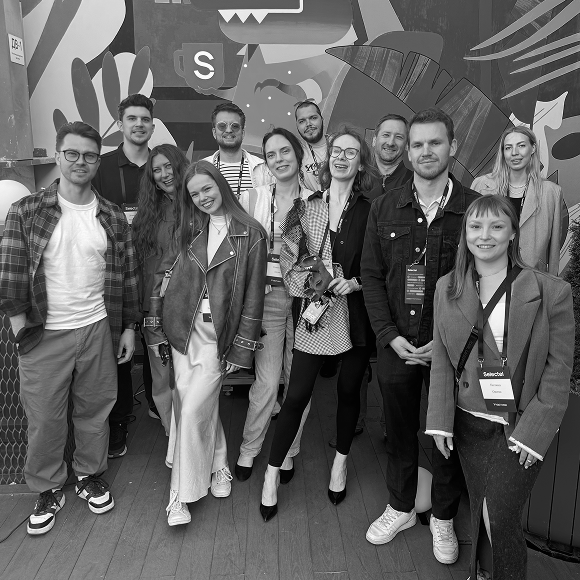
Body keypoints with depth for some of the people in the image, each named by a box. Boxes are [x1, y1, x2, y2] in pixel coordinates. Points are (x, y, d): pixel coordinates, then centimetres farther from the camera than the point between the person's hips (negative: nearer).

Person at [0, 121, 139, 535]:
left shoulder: (113, 218, 3)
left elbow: (127, 275, 6)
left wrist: (129, 328, 5)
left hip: (98, 330, 2)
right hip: (44, 335, -2)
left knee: (95, 409, 14)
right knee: (45, 418, 9)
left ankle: (90, 475, 36)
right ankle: (48, 490, 30)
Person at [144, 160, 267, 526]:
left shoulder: (250, 233, -5)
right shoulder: (188, 230, 8)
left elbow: (253, 295, -5)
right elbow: (164, 275, 8)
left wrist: (241, 348, -6)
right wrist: (155, 327, 3)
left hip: (218, 335, -4)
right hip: (182, 329, 4)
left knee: (193, 410, -6)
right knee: (203, 404, 9)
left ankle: (181, 495, 12)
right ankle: (218, 467, 34)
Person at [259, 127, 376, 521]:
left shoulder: (370, 212, 0)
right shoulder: (307, 207, 4)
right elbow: (290, 262, 3)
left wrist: (355, 282, -14)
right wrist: (312, 282, -13)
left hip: (356, 314, 0)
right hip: (315, 311, 0)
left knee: (349, 390, 14)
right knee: (296, 396, 1)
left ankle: (341, 462, 38)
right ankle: (273, 473, 18)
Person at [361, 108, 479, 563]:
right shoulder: (384, 209, 2)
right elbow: (372, 276, 3)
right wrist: (391, 336, -7)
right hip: (396, 344, 2)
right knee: (399, 430, 17)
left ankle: (443, 518, 37)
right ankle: (401, 508, 40)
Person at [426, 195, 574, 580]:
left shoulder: (552, 292, -10)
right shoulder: (447, 288, 1)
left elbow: (559, 368, -8)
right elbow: (442, 359, 3)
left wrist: (533, 432, -12)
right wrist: (440, 419, -1)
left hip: (520, 427, -3)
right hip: (468, 422, 4)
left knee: (500, 519, -1)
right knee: (478, 510, 17)